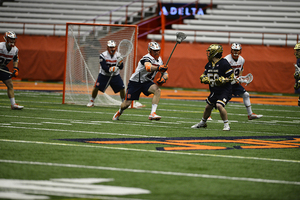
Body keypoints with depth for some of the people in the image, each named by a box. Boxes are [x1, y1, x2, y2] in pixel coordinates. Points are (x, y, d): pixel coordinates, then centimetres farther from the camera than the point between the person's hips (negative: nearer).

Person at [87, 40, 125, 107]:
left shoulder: (118, 55, -6)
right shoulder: (103, 55, -16)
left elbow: (121, 67, -9)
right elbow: (104, 67, -24)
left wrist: (120, 63, -31)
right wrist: (110, 69, -42)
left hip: (115, 76, 2)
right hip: (104, 75, -2)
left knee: (122, 88, -6)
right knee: (96, 87, -13)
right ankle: (91, 102, 6)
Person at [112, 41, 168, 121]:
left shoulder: (159, 60, 1)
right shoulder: (147, 58, -24)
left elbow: (165, 73, 6)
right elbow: (148, 67, -47)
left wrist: (163, 78, -18)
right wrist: (158, 68, -65)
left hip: (147, 82, 5)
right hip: (135, 82, -5)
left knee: (157, 90, -27)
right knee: (126, 104, -2)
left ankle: (152, 114, -30)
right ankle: (119, 112, 35)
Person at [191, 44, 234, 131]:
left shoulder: (224, 63, -17)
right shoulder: (209, 64, 7)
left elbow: (231, 76, -14)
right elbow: (204, 75, 18)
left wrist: (222, 80, -28)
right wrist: (204, 79, -5)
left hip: (224, 90, -8)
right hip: (214, 91, 8)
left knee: (219, 105, -26)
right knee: (208, 107, 17)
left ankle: (226, 125, -14)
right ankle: (202, 123, 41)